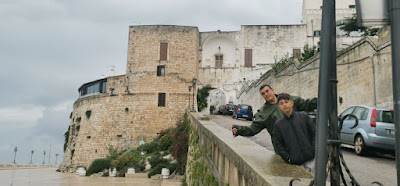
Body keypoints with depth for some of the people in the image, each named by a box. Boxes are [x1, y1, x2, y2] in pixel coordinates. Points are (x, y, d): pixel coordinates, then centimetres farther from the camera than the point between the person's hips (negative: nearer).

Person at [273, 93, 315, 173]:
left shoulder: (304, 116, 6)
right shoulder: (279, 124, 6)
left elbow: (314, 134, 7)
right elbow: (278, 145, 7)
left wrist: (314, 150, -3)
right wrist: (287, 158, -4)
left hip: (311, 158, 0)